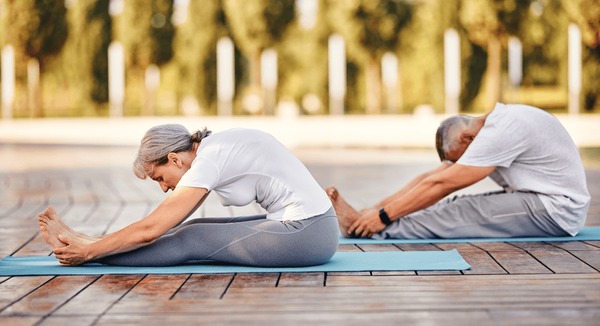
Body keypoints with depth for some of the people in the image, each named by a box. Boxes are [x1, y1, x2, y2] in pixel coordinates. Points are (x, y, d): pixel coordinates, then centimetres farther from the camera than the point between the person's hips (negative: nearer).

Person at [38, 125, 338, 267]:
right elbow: (161, 224, 19)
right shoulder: (210, 147, 11)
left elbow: (150, 229, -15)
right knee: (194, 228, 10)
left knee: (194, 240, -3)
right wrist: (93, 244, 20)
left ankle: (84, 246, 7)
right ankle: (86, 243, 16)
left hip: (306, 235, -9)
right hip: (308, 226, 9)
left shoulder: (207, 163, -16)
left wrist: (88, 253, -6)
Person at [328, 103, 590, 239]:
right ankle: (363, 220, -6)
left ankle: (362, 227, -18)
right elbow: (431, 177, 9)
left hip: (558, 210, -10)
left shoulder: (502, 132, -21)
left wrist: (383, 216, -20)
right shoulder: (492, 128, 10)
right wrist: (376, 209, 2)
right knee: (457, 204, -2)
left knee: (460, 213, -17)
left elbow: (439, 185, -22)